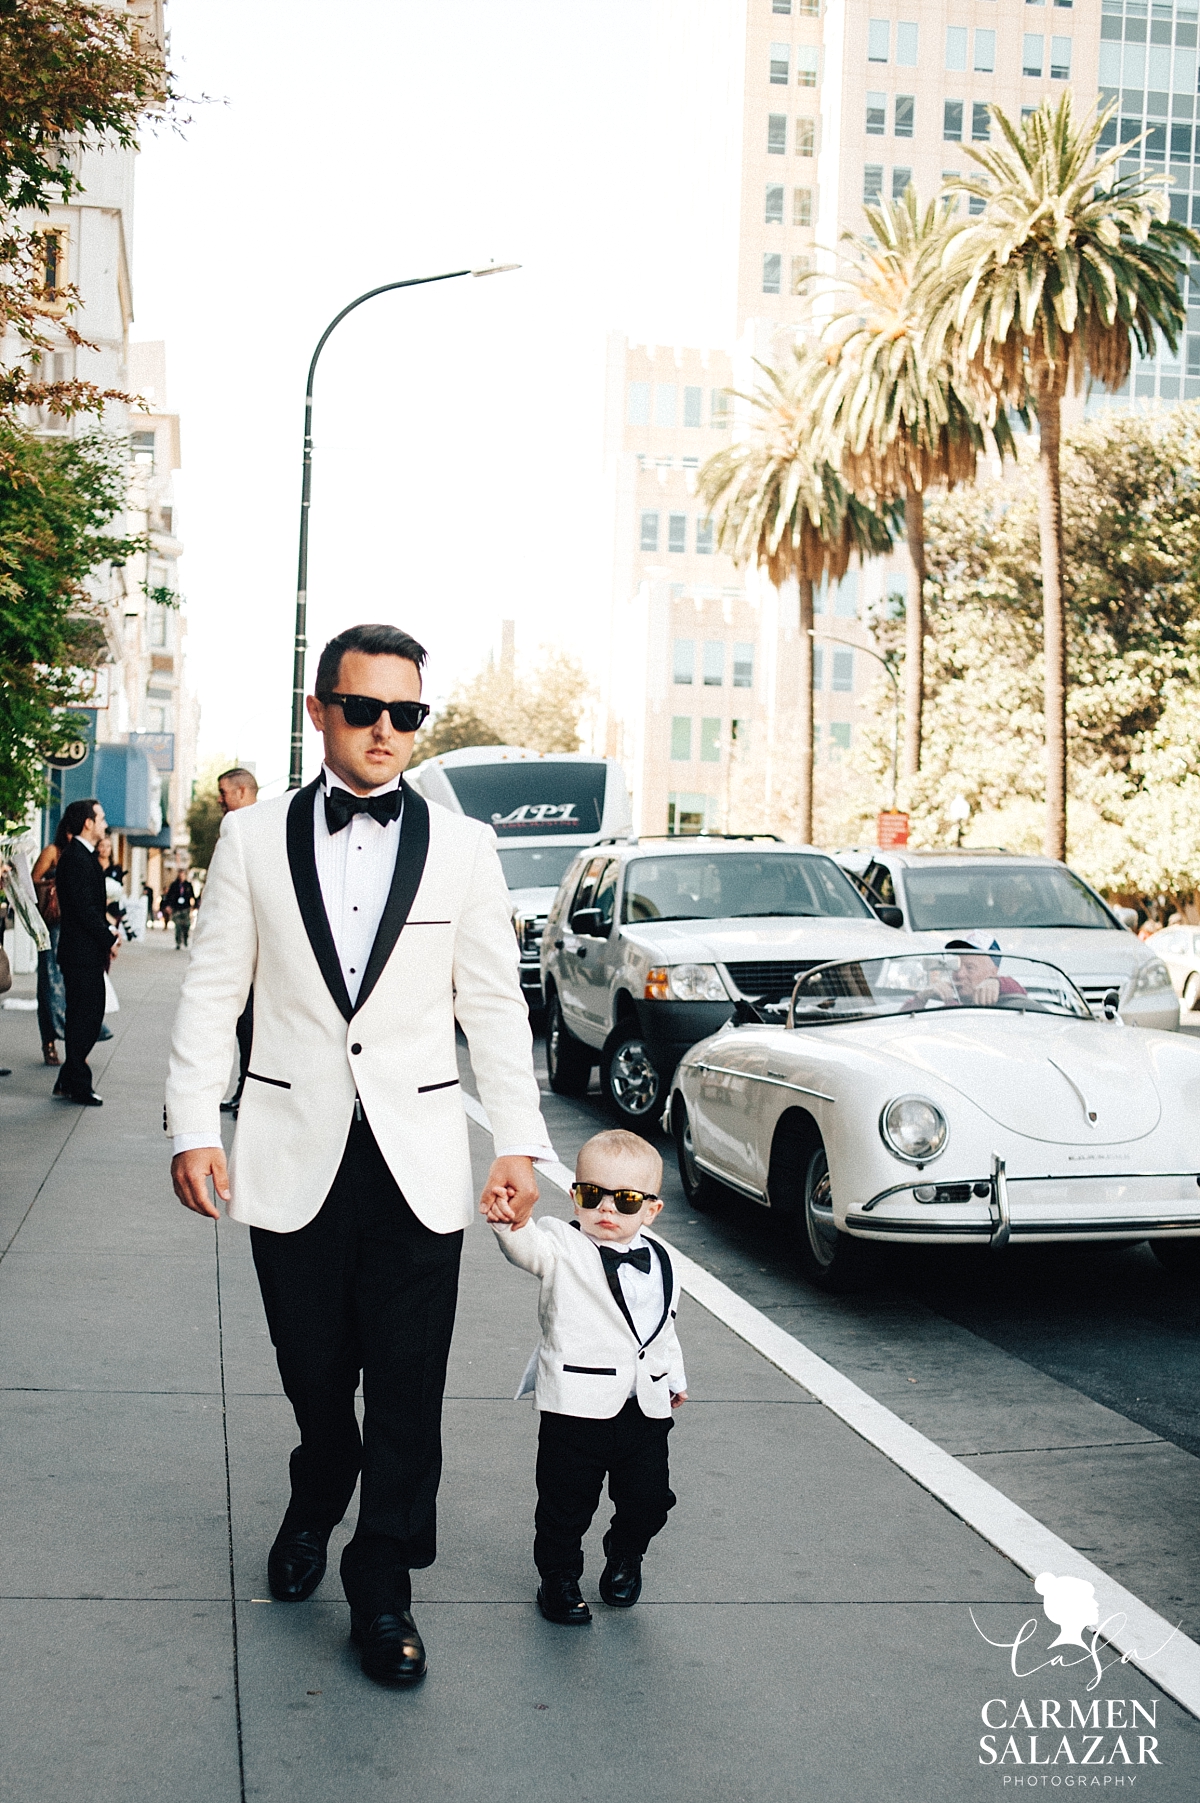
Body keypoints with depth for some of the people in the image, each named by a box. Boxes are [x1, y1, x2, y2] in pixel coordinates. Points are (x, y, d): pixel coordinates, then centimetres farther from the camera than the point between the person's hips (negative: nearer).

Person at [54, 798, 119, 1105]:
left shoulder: (84, 857, 16)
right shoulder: (76, 859, -16)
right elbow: (84, 908, -21)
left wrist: (108, 930, 7)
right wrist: (108, 941, -13)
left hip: (88, 953, 10)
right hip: (82, 953, -10)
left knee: (89, 1015, 14)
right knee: (83, 1018, -4)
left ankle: (69, 1080, 21)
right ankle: (78, 1085, 4)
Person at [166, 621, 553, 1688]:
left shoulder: (463, 847, 5)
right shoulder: (253, 839, 4)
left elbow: (495, 1004, 5)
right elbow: (212, 993, 6)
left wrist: (521, 1142, 0)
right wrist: (194, 1127, -2)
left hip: (417, 1161, 0)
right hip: (293, 1154, 0)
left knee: (407, 1386, 1)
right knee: (314, 1373, 11)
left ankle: (383, 1590, 16)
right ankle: (315, 1510, 41)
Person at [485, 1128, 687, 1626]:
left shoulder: (657, 1260, 8)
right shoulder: (564, 1247, -8)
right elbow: (530, 1247, -32)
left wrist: (675, 1379, 30)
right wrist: (511, 1224, -54)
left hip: (645, 1408, 4)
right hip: (577, 1407, -4)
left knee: (649, 1501, 12)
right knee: (565, 1505, 5)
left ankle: (624, 1558, 40)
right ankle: (559, 1577, 29)